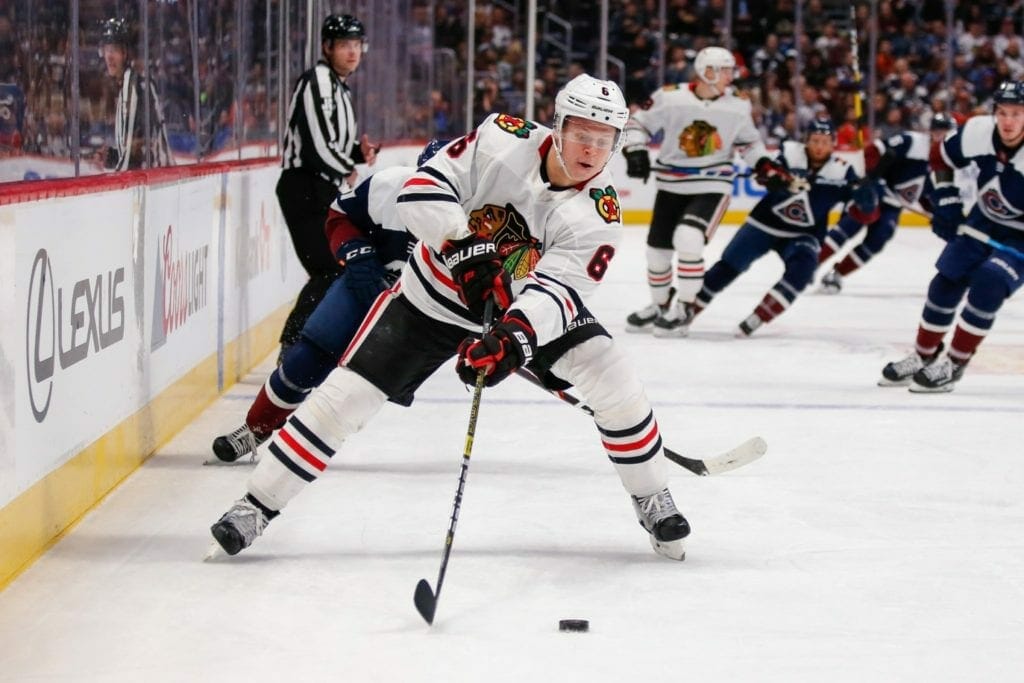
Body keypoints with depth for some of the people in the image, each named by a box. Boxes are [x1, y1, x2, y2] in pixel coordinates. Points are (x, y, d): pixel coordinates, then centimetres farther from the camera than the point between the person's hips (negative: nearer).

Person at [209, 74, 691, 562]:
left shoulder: (599, 215, -20)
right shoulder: (505, 141, -22)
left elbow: (556, 290, -30)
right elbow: (421, 191, -24)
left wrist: (513, 339, -47)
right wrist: (466, 250, -34)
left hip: (529, 302, 1)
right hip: (433, 296, -1)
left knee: (611, 378, -16)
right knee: (347, 394, -8)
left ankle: (653, 502, 6)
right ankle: (257, 505, 4)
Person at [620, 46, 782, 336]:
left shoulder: (738, 105, -4)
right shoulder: (670, 97, -12)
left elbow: (749, 140, 12)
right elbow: (637, 122, -1)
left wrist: (764, 165, -1)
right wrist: (635, 151, -17)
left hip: (712, 186, -1)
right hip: (672, 185, 1)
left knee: (688, 241, -23)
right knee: (657, 248, 11)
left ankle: (679, 311, -9)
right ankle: (660, 305, 37)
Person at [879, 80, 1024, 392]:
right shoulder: (977, 132, -18)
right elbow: (941, 157, 3)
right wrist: (946, 200, -1)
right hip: (985, 220, 5)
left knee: (987, 284, -22)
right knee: (947, 281, 5)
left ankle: (953, 365, -10)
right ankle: (923, 355, 23)